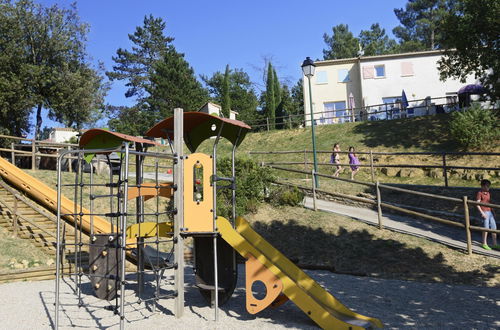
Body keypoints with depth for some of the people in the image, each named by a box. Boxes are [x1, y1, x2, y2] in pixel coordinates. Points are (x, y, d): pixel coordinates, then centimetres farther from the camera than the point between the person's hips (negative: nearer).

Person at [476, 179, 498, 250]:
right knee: (486, 228, -1)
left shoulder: (488, 193, 13)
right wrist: (482, 213, -18)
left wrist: (493, 212, 18)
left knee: (494, 228, 8)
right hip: (484, 212, -7)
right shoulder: (479, 193, -9)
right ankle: (484, 244, 14)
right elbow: (477, 204, -13)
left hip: (490, 212, 7)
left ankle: (495, 244, 17)